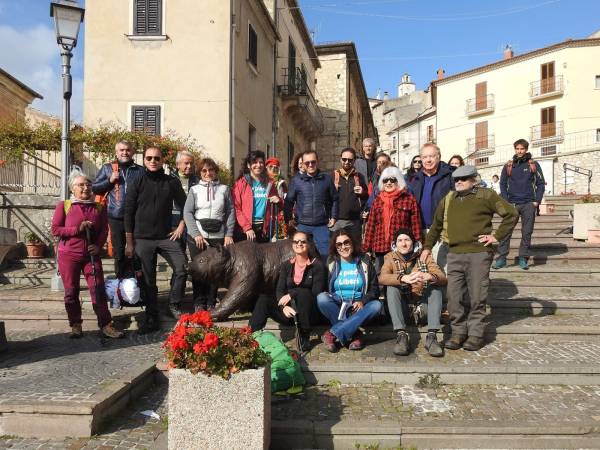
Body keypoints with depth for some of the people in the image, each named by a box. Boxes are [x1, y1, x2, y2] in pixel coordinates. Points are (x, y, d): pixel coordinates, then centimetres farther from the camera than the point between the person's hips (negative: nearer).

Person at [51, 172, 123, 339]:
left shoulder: (99, 208, 6)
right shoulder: (64, 206, -1)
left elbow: (104, 230, 5)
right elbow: (55, 230, -5)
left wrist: (98, 246, -12)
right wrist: (77, 229, -16)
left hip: (91, 255, 1)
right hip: (68, 255, -1)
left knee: (98, 289, -3)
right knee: (71, 291, 5)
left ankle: (105, 325, 0)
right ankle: (75, 325, 18)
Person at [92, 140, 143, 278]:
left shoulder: (140, 170, 6)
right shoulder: (107, 168, 7)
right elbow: (94, 188, 9)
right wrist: (110, 180, -7)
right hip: (116, 218, 1)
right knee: (119, 252, 10)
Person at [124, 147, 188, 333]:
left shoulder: (172, 182, 4)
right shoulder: (137, 184, 2)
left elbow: (184, 207, 13)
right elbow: (128, 213, 1)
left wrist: (181, 227, 2)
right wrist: (129, 243, -2)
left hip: (166, 237, 1)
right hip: (143, 239, -1)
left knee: (182, 269, -11)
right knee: (148, 280, 3)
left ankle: (174, 305, 12)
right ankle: (152, 319, 13)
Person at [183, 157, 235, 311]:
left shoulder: (224, 189, 9)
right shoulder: (194, 189, 8)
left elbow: (231, 212, 6)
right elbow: (187, 212, 2)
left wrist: (229, 234, -2)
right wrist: (196, 234, -8)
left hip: (218, 236, 0)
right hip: (197, 236, 0)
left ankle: (211, 303, 14)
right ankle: (199, 303, 12)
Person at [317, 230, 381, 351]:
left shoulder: (364, 262, 7)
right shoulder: (331, 263, 6)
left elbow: (374, 289, 5)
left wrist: (362, 301, -14)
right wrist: (332, 298, -17)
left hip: (358, 309, 1)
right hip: (336, 308, -1)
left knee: (376, 305, -29)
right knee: (321, 297, -29)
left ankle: (333, 333, -33)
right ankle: (355, 334, -27)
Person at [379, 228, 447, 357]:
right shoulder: (390, 257, -1)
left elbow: (443, 278, -14)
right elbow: (382, 278, -22)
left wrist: (428, 277, -37)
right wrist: (403, 278, -40)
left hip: (421, 301, 1)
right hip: (401, 302, 0)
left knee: (435, 286, -23)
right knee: (391, 287, -26)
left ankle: (431, 336, -31)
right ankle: (401, 335, -35)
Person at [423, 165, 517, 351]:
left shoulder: (486, 196, 3)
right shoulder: (448, 200, 17)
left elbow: (511, 214, 0)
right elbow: (436, 225, 27)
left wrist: (497, 236, -4)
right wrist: (427, 247, 25)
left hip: (478, 254, -4)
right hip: (454, 254, 4)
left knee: (476, 296, 0)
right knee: (454, 296, 3)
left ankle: (475, 334, 12)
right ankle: (458, 332, 16)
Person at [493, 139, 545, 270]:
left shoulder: (534, 165, 6)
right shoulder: (508, 166, 8)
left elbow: (541, 184, 6)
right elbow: (503, 184, 9)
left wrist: (537, 201, -4)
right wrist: (506, 201, -2)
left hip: (529, 204, 0)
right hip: (511, 204, 0)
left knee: (527, 232, 3)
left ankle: (523, 258, 11)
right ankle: (501, 257, -1)